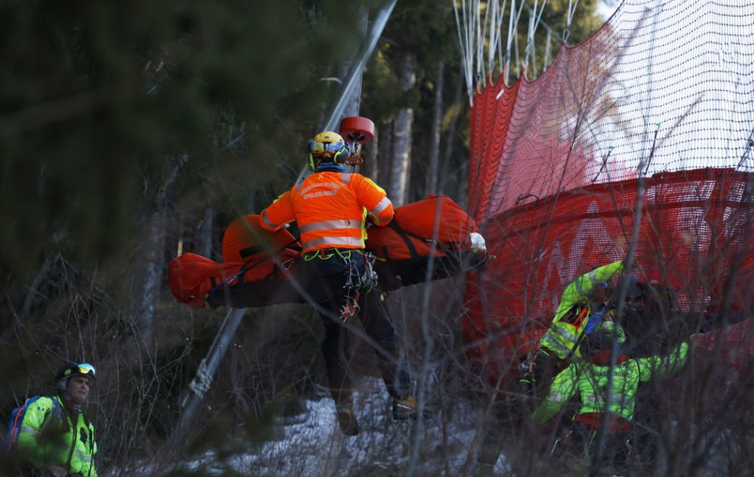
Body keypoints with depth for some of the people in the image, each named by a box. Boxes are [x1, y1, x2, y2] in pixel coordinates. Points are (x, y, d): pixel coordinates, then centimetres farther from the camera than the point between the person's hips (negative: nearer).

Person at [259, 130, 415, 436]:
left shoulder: (298, 192, 14)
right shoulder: (353, 182, 3)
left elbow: (267, 220, 23)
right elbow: (385, 210, -5)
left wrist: (289, 228, 43)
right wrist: (376, 221, 18)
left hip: (314, 270, 3)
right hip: (350, 262, -3)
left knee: (334, 338, 11)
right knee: (381, 333, 6)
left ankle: (344, 408, 3)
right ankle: (401, 399, 2)